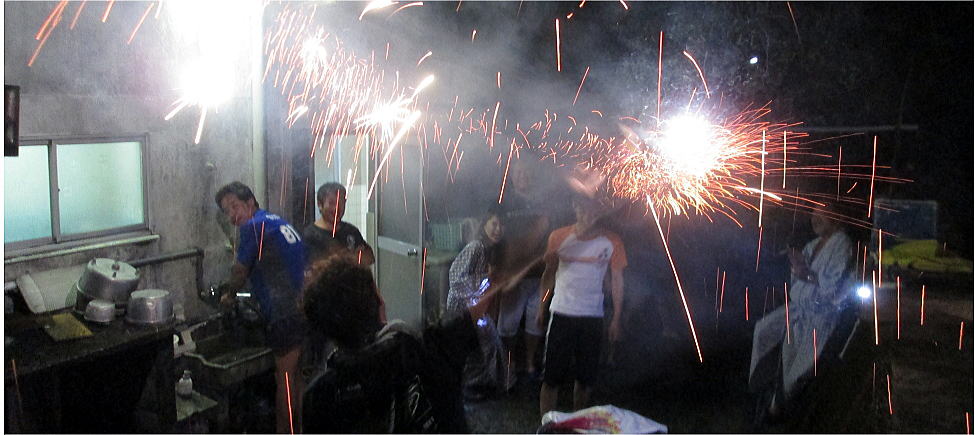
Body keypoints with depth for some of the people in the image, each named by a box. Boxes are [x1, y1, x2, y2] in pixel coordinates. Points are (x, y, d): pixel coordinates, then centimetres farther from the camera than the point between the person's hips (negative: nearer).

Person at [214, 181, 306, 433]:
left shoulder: (254, 226, -6)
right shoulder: (280, 222, 20)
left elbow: (240, 271, 2)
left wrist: (229, 295, 21)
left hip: (287, 314, -9)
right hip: (309, 307, 9)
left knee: (285, 377, 2)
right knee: (300, 374, 17)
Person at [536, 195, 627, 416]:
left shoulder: (612, 242, -1)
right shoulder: (559, 237, -1)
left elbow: (617, 280, 4)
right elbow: (549, 273, 8)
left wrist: (616, 319, 3)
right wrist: (542, 306, 4)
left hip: (593, 317, 1)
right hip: (561, 314, -1)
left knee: (586, 377, 9)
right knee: (552, 376, 0)